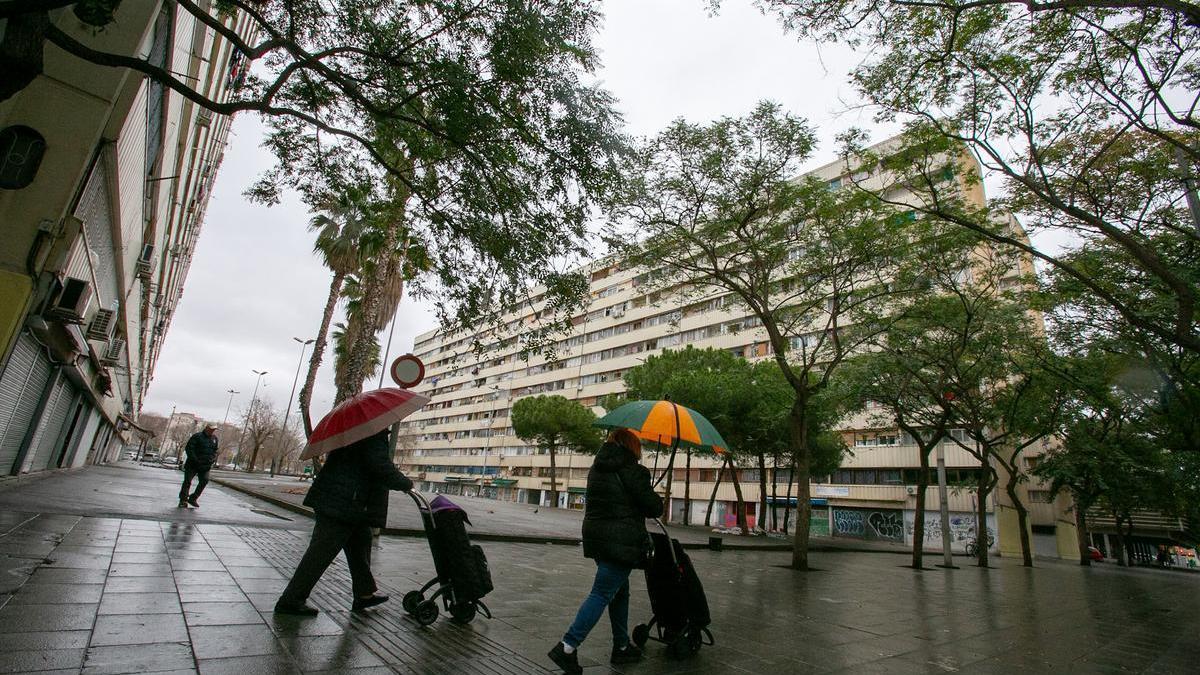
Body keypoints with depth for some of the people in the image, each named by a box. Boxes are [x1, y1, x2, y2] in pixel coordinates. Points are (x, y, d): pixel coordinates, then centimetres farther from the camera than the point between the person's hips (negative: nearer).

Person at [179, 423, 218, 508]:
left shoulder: (214, 439, 9)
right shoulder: (197, 436, -7)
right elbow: (188, 448, -9)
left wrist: (212, 459, 0)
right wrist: (195, 460, -17)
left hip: (205, 465, 4)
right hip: (192, 464, -4)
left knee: (204, 480, -8)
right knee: (187, 481, 0)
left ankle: (193, 498, 5)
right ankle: (183, 501, 10)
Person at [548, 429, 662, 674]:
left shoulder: (597, 468, 10)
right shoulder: (634, 471, -12)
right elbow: (654, 508, -10)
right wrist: (657, 500, 14)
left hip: (595, 535, 8)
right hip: (621, 541, -8)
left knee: (620, 592, 20)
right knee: (602, 594, -2)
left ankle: (622, 646, 31)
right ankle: (567, 647, -3)